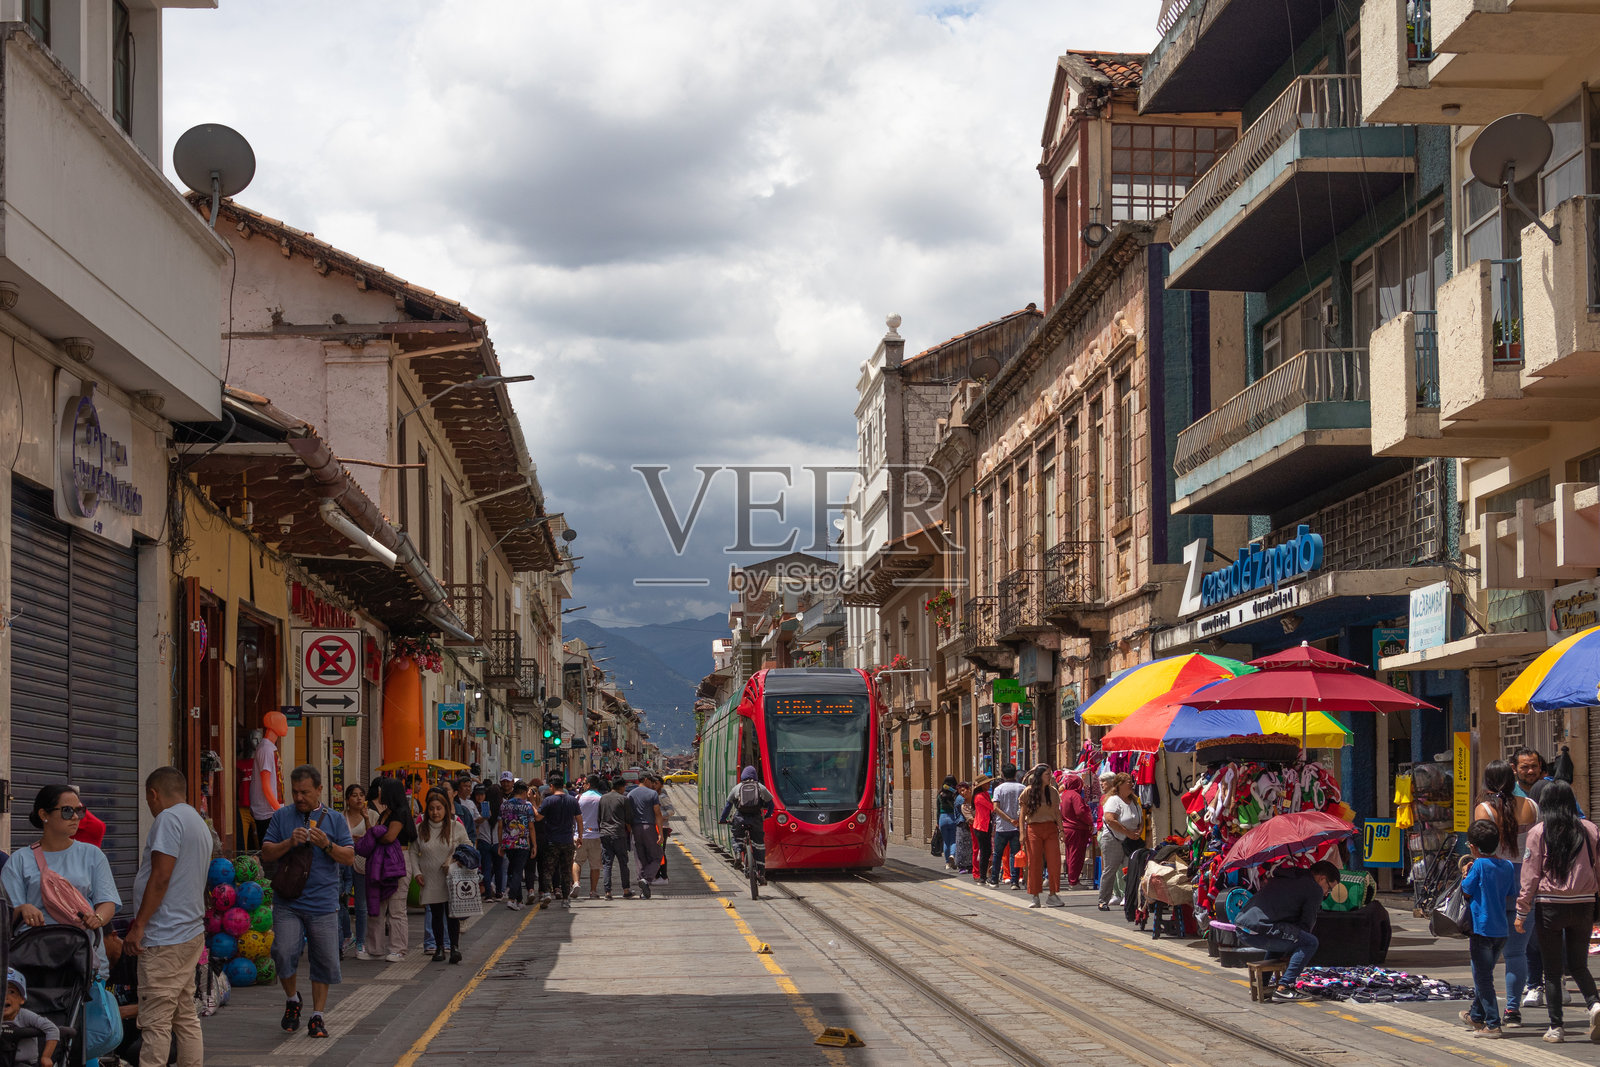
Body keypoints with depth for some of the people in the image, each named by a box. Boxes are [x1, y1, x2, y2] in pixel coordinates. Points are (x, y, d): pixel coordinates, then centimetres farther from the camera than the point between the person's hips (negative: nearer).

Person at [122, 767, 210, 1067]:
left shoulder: (169, 818, -11)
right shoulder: (200, 825, 19)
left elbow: (160, 877, -18)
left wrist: (139, 926, -16)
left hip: (166, 939, -10)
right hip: (192, 932, 10)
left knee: (156, 1022, -9)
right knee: (185, 1017, 11)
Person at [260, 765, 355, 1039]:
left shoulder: (334, 820, 9)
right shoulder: (281, 817, 9)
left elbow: (350, 857, 4)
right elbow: (266, 854, 4)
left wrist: (327, 845, -13)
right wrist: (289, 843, -13)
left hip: (323, 905, 1)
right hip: (288, 904, -1)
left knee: (325, 962, 1)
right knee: (284, 952, -15)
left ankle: (317, 1016, 13)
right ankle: (292, 999, 11)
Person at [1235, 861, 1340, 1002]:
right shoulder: (1315, 889, 3)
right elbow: (1306, 925, 3)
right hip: (1258, 931, -9)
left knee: (1280, 938, 34)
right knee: (1310, 942, -5)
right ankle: (1284, 987, -10)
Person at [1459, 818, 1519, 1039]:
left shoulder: (1479, 865, -12)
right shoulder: (1507, 866, 6)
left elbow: (1465, 893, -6)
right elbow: (1511, 899, 12)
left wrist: (1465, 874, 9)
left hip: (1481, 928, -7)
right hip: (1502, 930, 7)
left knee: (1482, 978, -1)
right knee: (1484, 975, 21)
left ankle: (1492, 1024, -4)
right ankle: (1477, 1016, 34)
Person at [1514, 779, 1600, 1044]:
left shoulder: (1538, 833, -4)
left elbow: (1530, 875, -3)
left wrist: (1522, 912, 2)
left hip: (1550, 906, -2)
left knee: (1552, 970, 7)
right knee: (1578, 966, 14)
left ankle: (1556, 1027, 6)